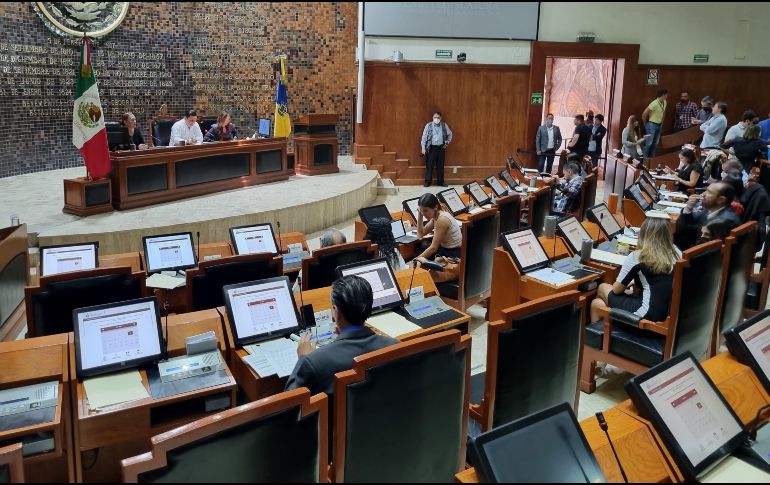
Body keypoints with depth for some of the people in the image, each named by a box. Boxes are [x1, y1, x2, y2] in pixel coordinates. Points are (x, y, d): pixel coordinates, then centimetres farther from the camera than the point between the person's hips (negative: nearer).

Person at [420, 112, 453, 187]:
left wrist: (447, 143, 9)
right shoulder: (428, 125, -5)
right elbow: (424, 136, -4)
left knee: (440, 165, 7)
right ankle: (428, 181, 9)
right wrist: (423, 147, -8)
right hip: (431, 147, -2)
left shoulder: (444, 125, 2)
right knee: (429, 165, 0)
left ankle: (440, 181, 17)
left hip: (441, 147, 3)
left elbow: (450, 134, 17)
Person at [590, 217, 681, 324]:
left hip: (648, 313, -6)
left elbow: (617, 289, -1)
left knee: (602, 288, 22)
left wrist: (629, 283, 21)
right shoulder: (677, 253, 2)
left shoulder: (637, 257, -13)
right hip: (669, 310, 6)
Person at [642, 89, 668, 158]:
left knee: (655, 143, 12)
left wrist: (661, 121, 19)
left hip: (659, 125, 8)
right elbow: (644, 113, -21)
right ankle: (644, 157, 4)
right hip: (652, 125, -8)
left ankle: (652, 158, 20)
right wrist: (645, 123, -8)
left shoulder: (665, 102, 4)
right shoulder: (654, 103, -22)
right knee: (649, 143, -4)